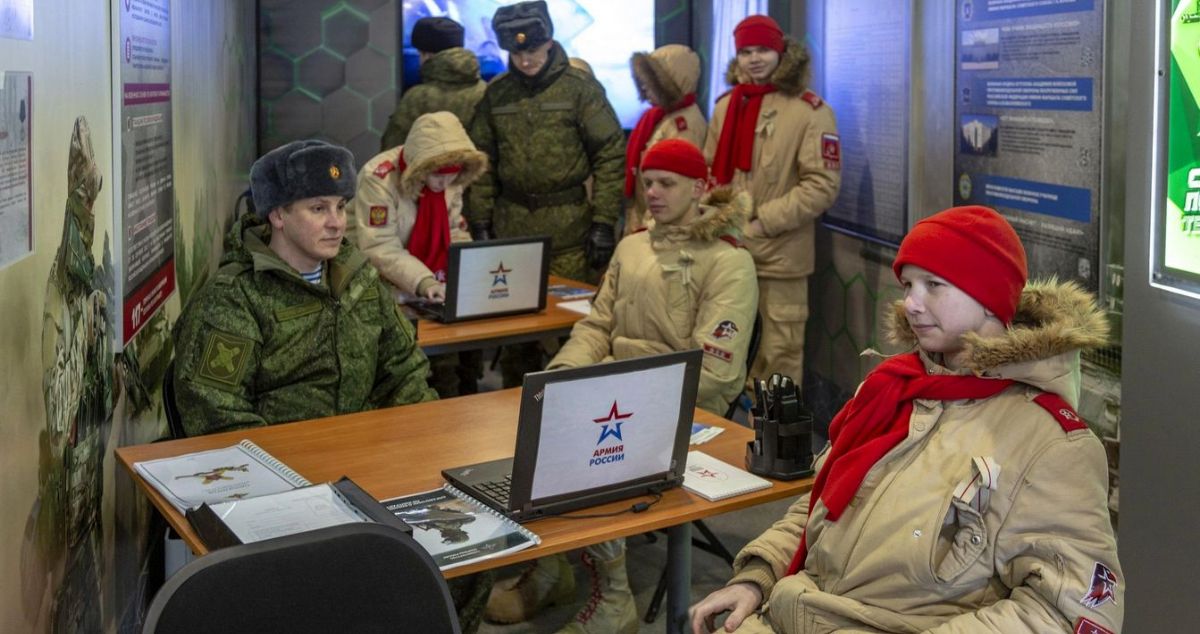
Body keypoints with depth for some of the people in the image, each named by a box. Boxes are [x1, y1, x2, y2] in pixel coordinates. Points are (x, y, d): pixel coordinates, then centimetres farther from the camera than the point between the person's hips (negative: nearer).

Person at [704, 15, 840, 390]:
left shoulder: (809, 110, -8)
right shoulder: (726, 105, 11)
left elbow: (822, 186, -13)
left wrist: (760, 223, -16)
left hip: (780, 254, -5)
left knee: (778, 355, 3)